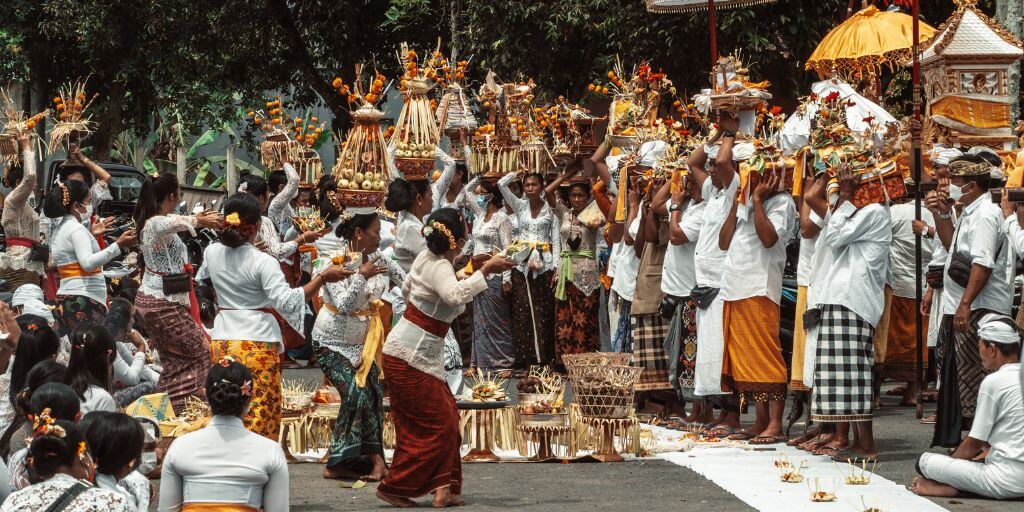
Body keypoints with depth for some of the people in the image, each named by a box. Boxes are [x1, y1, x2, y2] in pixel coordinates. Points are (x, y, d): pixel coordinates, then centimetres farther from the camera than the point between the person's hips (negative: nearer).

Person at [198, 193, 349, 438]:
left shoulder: (212, 252, 3)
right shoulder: (263, 262, -15)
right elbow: (286, 301, -24)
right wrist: (322, 277, -20)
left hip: (222, 341, 6)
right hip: (257, 343, -6)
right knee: (261, 413, -1)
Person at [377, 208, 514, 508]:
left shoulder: (427, 258, 7)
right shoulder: (439, 268, -20)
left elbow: (406, 290, 23)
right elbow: (456, 295, -41)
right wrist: (484, 270, -37)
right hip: (410, 359, -10)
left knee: (446, 420, 9)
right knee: (438, 424, -3)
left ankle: (442, 489, 7)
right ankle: (393, 487, 3)